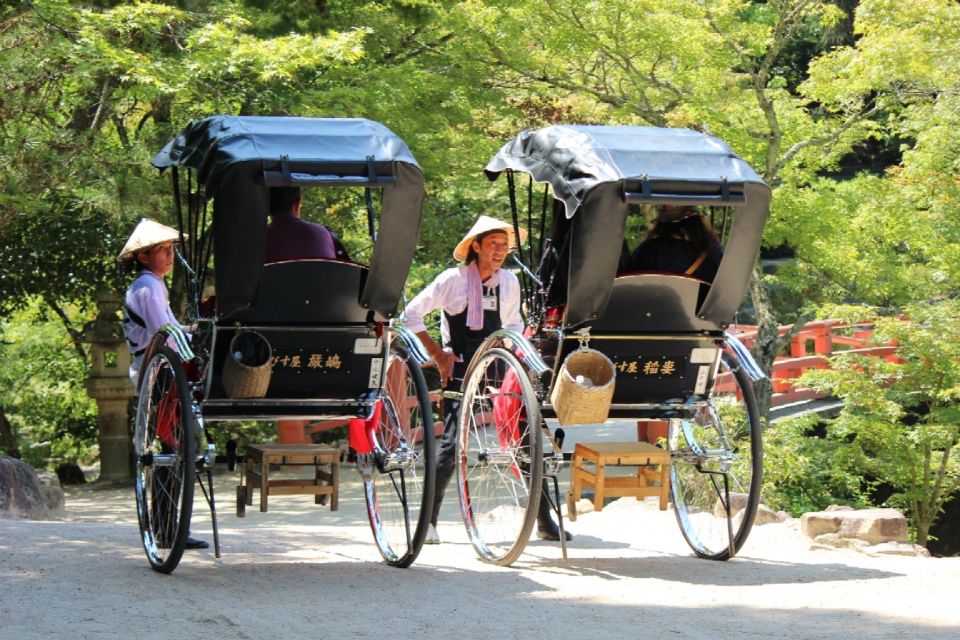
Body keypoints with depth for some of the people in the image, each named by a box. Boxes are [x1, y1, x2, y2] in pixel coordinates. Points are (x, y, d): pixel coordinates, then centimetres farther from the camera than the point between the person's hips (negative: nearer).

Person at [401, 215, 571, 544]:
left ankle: (544, 521, 6)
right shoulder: (453, 279, -7)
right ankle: (429, 521, -3)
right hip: (459, 372, -4)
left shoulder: (509, 282, 7)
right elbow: (410, 315, -4)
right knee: (453, 443, -12)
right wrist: (439, 354, -7)